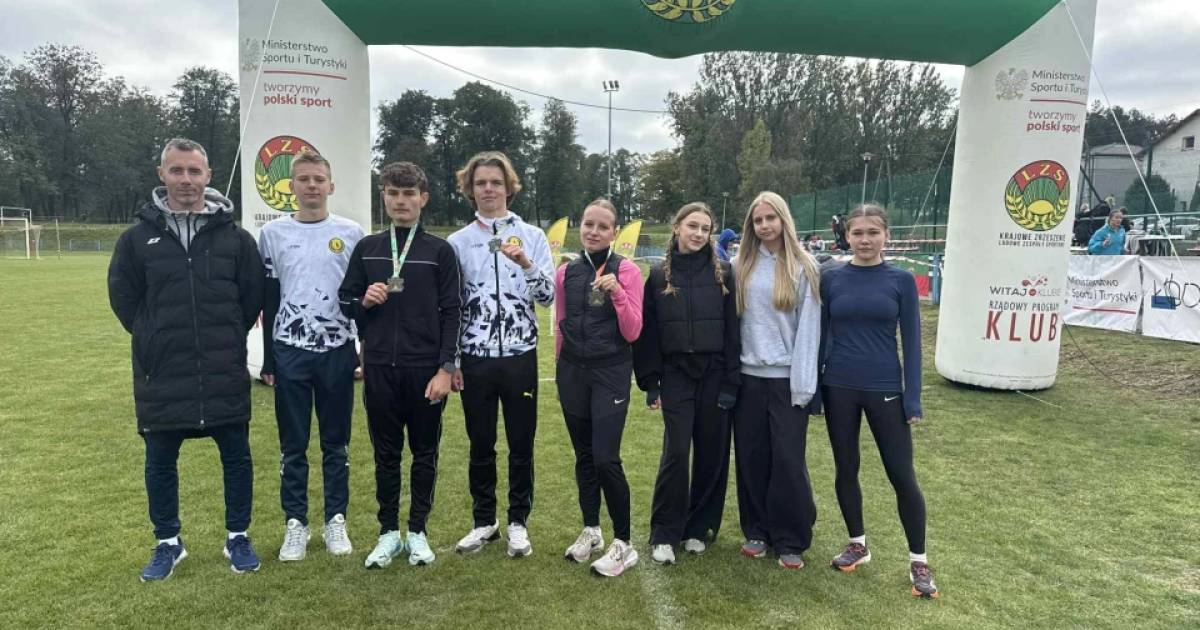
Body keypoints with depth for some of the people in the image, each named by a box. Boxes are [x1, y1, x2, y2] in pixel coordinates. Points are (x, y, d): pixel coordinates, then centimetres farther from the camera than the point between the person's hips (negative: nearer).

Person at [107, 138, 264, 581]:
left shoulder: (235, 237, -1)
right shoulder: (138, 237, 1)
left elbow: (254, 296, 6)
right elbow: (123, 298, 8)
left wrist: (226, 340, 4)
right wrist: (158, 341, 4)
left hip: (225, 374, 0)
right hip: (162, 376, 1)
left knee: (237, 457, 8)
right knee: (160, 462, 11)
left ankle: (238, 538, 25)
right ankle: (168, 543, 30)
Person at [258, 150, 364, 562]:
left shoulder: (352, 233, 3)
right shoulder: (273, 234, 5)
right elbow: (268, 301, 6)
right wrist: (268, 361, 4)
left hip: (338, 352, 0)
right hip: (290, 352, 1)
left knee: (336, 443, 8)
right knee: (293, 445, 7)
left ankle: (336, 521, 19)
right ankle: (295, 524, 19)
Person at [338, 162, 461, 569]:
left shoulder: (440, 251, 0)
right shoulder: (366, 249, 8)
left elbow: (451, 313, -3)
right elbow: (345, 302, 13)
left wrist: (446, 368, -10)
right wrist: (364, 301, -10)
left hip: (426, 369, -2)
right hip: (379, 368, 2)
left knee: (424, 452, 8)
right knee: (386, 453, 11)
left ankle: (418, 531, 22)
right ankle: (389, 532, 24)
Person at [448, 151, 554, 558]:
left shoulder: (532, 236, 1)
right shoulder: (458, 242, 4)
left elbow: (548, 297, -5)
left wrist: (525, 264, -22)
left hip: (519, 357, -1)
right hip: (475, 359, 1)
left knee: (521, 445, 8)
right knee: (481, 446, 11)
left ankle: (518, 523, 23)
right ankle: (484, 521, 27)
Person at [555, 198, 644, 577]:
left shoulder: (627, 271, -7)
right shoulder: (566, 273, 4)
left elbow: (633, 333, -10)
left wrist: (617, 294, -23)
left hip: (611, 372, -4)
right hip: (572, 371, 4)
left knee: (605, 458, -10)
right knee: (583, 455, 13)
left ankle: (624, 543, 7)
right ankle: (591, 530, 30)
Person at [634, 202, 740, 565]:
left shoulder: (722, 274, 1)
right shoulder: (659, 276, 3)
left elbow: (732, 330, -1)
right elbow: (647, 333, 4)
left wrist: (731, 382, -6)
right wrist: (649, 384, 0)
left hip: (714, 375, 1)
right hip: (675, 375, 0)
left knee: (711, 455, 7)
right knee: (676, 454, -4)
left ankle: (699, 528, 24)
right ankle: (664, 534, 11)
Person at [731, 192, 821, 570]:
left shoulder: (803, 268, -2)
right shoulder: (741, 267, 7)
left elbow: (808, 327, -5)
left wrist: (803, 382, -10)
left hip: (787, 379, -3)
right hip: (748, 377, 3)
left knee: (788, 460, 1)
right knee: (751, 458, 9)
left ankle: (791, 540, 15)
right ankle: (757, 531, 24)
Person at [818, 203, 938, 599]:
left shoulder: (901, 281, -2)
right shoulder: (831, 279, 1)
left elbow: (911, 341, -1)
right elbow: (822, 334, 5)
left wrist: (913, 399, -5)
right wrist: (813, 387, 4)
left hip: (885, 390, -1)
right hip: (839, 389, 2)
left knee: (901, 475, 2)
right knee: (846, 469, 11)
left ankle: (918, 561, 17)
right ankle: (857, 544, 30)